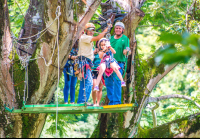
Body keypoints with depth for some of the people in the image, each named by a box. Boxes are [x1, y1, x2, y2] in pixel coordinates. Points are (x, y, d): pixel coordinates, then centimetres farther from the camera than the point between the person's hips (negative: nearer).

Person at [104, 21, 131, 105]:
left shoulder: (125, 39, 1)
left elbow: (126, 51, -7)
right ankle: (111, 100, 15)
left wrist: (127, 51, -28)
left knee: (117, 81, -12)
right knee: (108, 82, 5)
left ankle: (117, 101, -9)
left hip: (119, 63, -5)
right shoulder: (111, 38, 15)